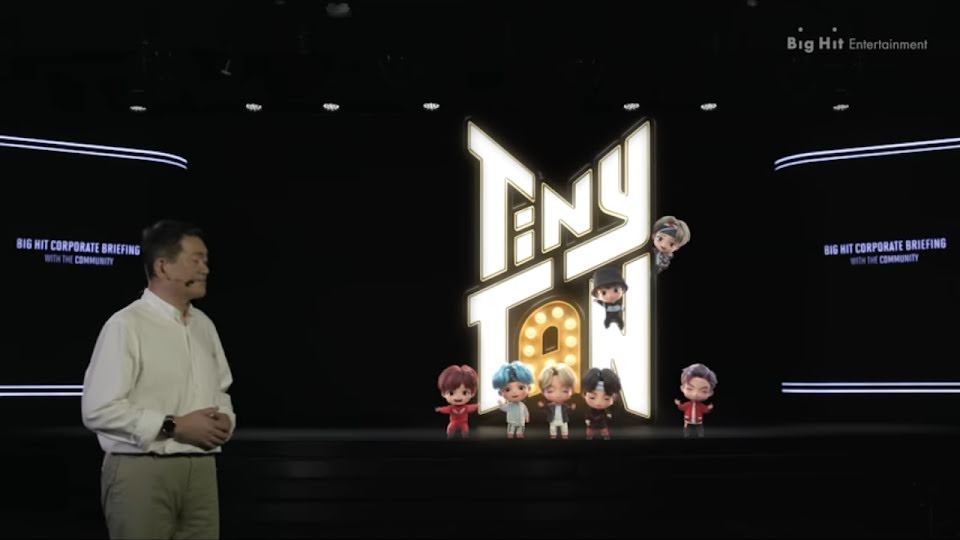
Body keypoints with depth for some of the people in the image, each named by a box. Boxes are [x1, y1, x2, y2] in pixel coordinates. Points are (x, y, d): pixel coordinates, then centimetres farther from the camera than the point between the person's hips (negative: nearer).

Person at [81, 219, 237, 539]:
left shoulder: (204, 325, 13)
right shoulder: (126, 326, -10)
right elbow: (98, 410, -17)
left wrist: (225, 420, 1)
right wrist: (173, 427, -17)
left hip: (201, 470, 7)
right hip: (142, 472, -6)